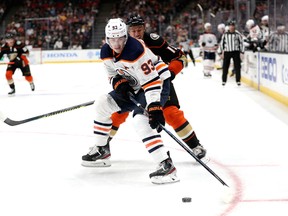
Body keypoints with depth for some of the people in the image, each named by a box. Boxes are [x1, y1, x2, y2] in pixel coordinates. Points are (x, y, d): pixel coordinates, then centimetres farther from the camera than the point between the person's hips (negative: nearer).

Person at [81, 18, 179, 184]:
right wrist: (119, 83, -15)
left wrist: (155, 107, -40)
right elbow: (114, 74, 10)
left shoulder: (135, 51, -31)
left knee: (141, 119, -30)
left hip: (157, 82, -9)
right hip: (133, 86, 9)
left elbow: (151, 81, -33)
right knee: (102, 104, 11)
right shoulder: (106, 52, -5)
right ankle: (102, 151, 26)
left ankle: (167, 166, -35)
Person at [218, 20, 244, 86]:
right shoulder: (225, 34, 5)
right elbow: (221, 43, 10)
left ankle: (238, 81, 6)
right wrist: (220, 53, 7)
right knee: (225, 67, 2)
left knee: (237, 67, -2)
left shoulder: (237, 34, 0)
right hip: (227, 52, 1)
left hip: (235, 52, -1)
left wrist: (241, 52, -2)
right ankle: (224, 81, 12)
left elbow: (241, 43, 3)